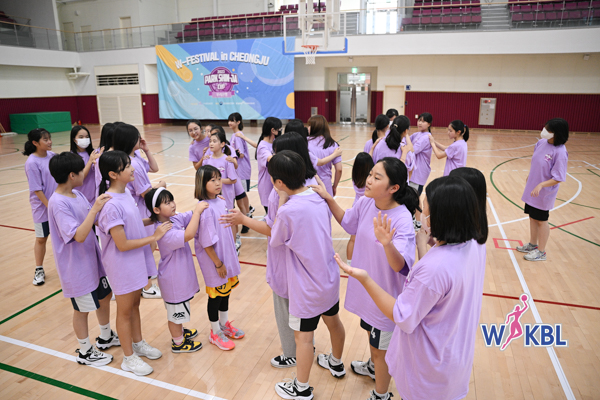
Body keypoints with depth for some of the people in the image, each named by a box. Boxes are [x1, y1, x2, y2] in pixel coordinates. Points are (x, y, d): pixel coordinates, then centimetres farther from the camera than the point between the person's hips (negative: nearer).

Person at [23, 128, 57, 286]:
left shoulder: (52, 156, -1)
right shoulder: (32, 163, -18)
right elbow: (37, 189, -17)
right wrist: (49, 206, -16)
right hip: (42, 207, -5)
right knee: (41, 238, 10)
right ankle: (39, 270, 26)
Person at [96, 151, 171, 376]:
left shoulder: (126, 192, 0)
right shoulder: (111, 205, -28)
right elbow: (122, 245, -26)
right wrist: (154, 237, -21)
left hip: (136, 262, 8)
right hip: (122, 266, -8)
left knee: (135, 304, 23)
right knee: (125, 311, 10)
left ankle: (138, 344, 43)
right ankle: (129, 358, 29)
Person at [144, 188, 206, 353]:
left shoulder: (175, 218, -6)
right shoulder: (164, 232, -32)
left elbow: (191, 215, 3)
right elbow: (188, 235, -44)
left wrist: (206, 203, -15)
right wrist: (197, 211, -37)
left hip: (180, 274, 9)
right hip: (173, 279, -8)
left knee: (179, 309, 28)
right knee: (176, 311, 13)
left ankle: (179, 332, 50)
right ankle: (178, 343, 33)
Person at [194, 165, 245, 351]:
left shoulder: (221, 202, 0)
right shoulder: (205, 209, -26)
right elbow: (206, 242, -23)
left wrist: (230, 258, 14)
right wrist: (218, 263, -16)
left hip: (226, 256, 8)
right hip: (213, 261, -8)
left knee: (226, 291, 22)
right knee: (215, 295, 10)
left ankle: (224, 324, 43)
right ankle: (215, 333, 30)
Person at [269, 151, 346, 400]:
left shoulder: (288, 211, -28)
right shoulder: (319, 198, -5)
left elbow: (275, 241, -10)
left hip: (307, 288, -7)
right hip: (329, 278, 8)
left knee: (303, 336, 10)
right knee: (333, 321, 26)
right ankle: (336, 364, 51)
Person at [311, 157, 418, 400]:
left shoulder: (402, 220, -30)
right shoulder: (365, 204, -12)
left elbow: (400, 266, -38)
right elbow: (347, 222, 9)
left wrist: (387, 244, -57)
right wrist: (329, 199, -3)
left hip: (386, 296, -7)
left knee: (381, 349, 15)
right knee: (370, 331, 32)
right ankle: (373, 367, 62)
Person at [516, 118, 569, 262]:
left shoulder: (560, 152, -25)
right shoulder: (541, 143, -5)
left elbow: (558, 178, -24)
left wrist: (541, 185, -33)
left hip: (544, 194, -6)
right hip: (532, 189, 6)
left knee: (541, 221, 9)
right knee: (532, 217, 19)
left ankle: (541, 251, 26)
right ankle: (533, 244, 39)